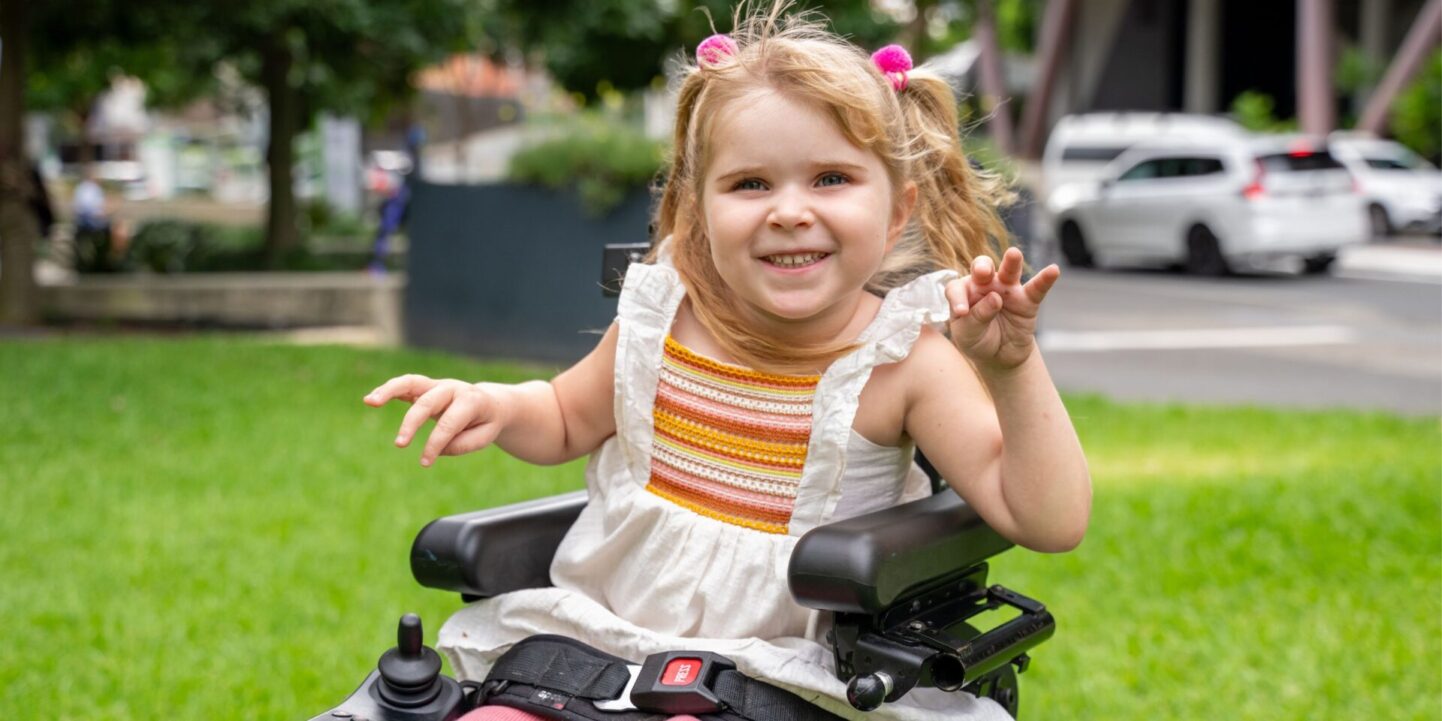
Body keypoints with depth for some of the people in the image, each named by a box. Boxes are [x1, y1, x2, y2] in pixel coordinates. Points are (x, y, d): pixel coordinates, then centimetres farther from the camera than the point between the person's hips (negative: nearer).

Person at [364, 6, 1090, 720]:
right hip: (597, 630, 3)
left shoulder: (906, 359, -11)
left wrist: (1013, 369, -26)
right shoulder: (661, 317, -1)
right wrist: (498, 405, -2)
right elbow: (568, 419, 20)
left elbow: (1050, 522, -15)